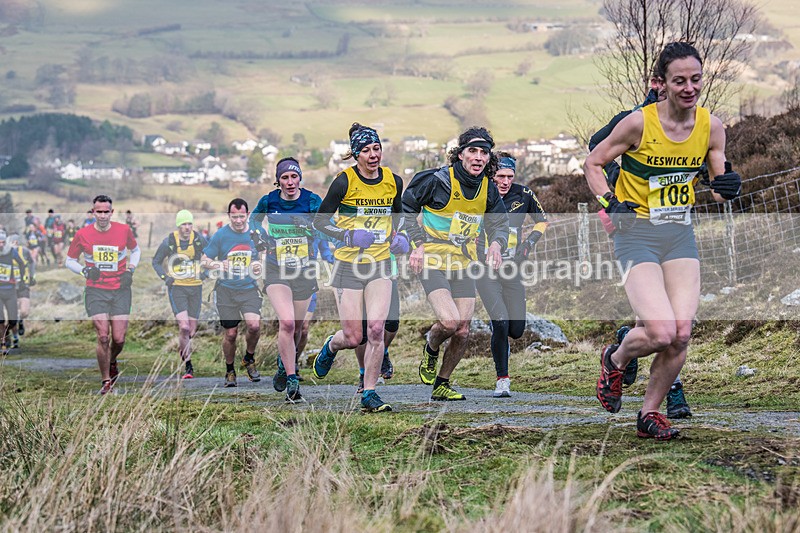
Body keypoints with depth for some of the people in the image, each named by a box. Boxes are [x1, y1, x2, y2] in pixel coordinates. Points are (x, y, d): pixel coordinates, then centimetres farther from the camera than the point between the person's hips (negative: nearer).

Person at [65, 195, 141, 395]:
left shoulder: (124, 230, -1)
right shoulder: (83, 234, -3)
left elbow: (135, 250, 19)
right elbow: (69, 261, 9)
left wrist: (130, 269, 3)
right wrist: (84, 271, -9)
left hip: (120, 290, 1)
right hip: (96, 291, -1)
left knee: (119, 339, -3)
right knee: (103, 336, -13)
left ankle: (112, 362, 33)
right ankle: (106, 381, 3)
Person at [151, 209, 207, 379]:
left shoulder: (199, 239, -2)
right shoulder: (169, 242, -7)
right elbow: (156, 262, 6)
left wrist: (204, 272, -1)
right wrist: (164, 277, -9)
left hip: (195, 288, 3)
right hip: (177, 287, -3)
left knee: (192, 330, 5)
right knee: (184, 327, -17)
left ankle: (183, 351, 33)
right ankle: (188, 366, -6)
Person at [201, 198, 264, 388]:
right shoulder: (220, 235, -5)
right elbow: (204, 261, 1)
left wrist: (260, 266, -6)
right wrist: (218, 265, -19)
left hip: (249, 288, 1)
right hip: (226, 289, -1)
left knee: (254, 325, -20)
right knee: (230, 333, 0)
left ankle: (249, 359, 9)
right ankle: (230, 371, 23)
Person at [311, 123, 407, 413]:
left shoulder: (393, 180, 2)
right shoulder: (344, 181, -11)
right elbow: (319, 220, -5)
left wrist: (400, 236, 4)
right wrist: (347, 236, -19)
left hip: (381, 265, 3)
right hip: (349, 265, -3)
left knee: (376, 329, -13)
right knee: (353, 337, -2)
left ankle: (369, 394, -1)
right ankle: (331, 346, 35)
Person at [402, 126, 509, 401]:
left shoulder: (488, 189, 1)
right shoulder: (437, 180, -14)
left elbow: (499, 223, 12)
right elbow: (406, 208, -2)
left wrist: (496, 243, -10)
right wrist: (419, 243, -11)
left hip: (464, 266, 5)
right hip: (433, 262, -5)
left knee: (462, 332, 3)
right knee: (449, 321, -22)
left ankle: (442, 385, 22)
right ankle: (430, 350, 13)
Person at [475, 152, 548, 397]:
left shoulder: (523, 194, -1)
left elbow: (542, 220, 16)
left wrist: (531, 240, -1)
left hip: (512, 270, 3)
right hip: (486, 269, -3)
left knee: (516, 330, 2)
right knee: (501, 323, -19)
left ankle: (501, 339, 41)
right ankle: (502, 380, -5)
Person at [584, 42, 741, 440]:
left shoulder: (711, 126, 0)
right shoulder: (639, 123, -13)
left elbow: (719, 190, 9)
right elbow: (592, 164, 1)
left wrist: (727, 186, -14)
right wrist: (611, 203, -13)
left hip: (680, 234, 4)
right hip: (637, 233, -4)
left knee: (681, 333, -7)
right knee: (661, 332, -18)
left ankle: (650, 413, 14)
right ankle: (614, 360, 17)